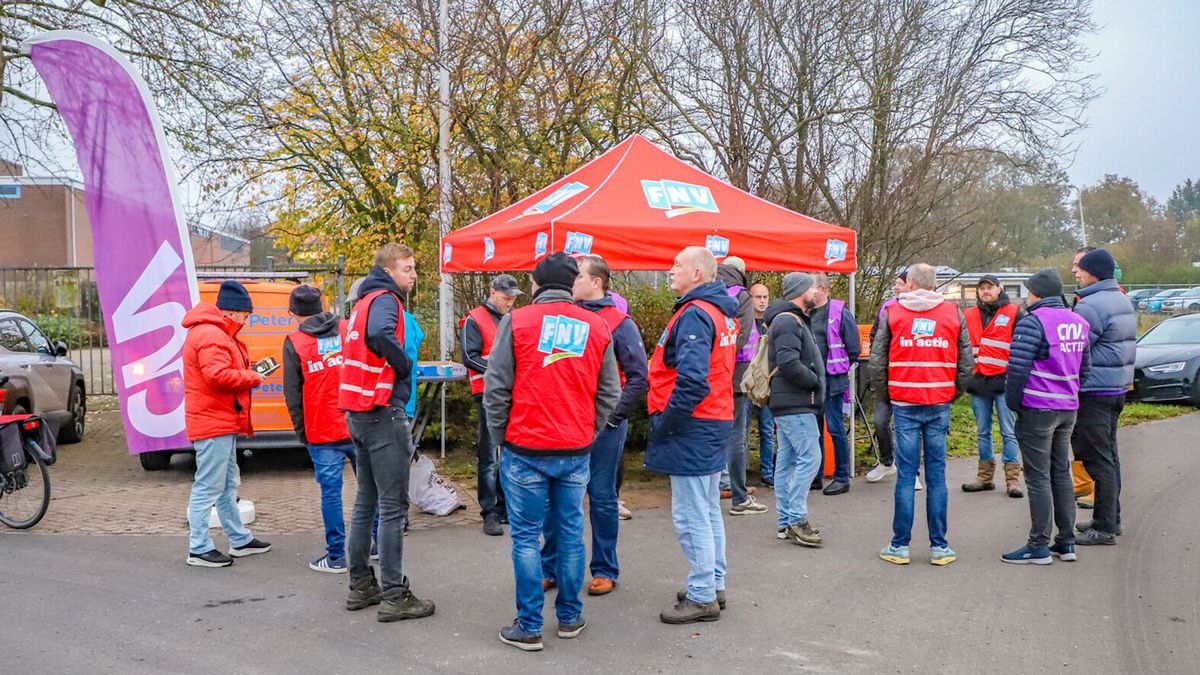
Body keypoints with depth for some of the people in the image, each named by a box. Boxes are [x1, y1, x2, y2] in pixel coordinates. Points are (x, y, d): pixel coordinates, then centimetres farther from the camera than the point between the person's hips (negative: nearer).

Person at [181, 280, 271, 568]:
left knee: (228, 485, 18)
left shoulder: (216, 333, 18)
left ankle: (239, 540, 28)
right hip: (213, 424, -11)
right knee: (208, 487, -5)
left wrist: (247, 373, 5)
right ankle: (199, 549, 1)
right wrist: (252, 378, -14)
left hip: (221, 423, 11)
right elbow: (218, 375, -28)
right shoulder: (211, 335, -17)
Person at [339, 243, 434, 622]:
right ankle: (394, 596, -1)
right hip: (383, 411, -10)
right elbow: (380, 335, -33)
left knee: (367, 501, 16)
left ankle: (361, 585, 23)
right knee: (393, 506, -5)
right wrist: (405, 366, -17)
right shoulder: (386, 299, -12)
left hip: (358, 412, 10)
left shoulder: (364, 302, 18)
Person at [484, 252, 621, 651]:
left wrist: (499, 436, 6)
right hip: (576, 452, 3)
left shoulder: (517, 321, -6)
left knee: (525, 536, 6)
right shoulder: (597, 326, 2)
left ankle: (529, 627, 10)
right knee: (570, 533, 14)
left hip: (525, 449, -3)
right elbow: (609, 393, 5)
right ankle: (570, 618, 24)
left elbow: (496, 387, -6)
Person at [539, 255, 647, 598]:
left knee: (602, 498, 7)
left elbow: (638, 376, -7)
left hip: (603, 425, -4)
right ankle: (550, 567, 21)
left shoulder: (619, 323, -5)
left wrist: (613, 415, -12)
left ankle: (605, 570, 19)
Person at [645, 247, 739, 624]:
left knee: (691, 517, -3)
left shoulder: (694, 314, -18)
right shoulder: (721, 313, 14)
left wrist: (664, 424, -18)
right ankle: (714, 585, 28)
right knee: (709, 511, 18)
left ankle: (702, 597, 5)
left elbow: (692, 381, -28)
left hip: (692, 427, -10)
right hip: (716, 422, 10)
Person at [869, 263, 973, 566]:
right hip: (939, 404, 1)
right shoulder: (954, 314, 4)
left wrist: (884, 390, 14)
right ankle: (939, 546, 9)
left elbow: (877, 360, -1)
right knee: (936, 474, 5)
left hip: (905, 404, -1)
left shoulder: (892, 313, 0)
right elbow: (966, 362, 5)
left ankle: (900, 545, 6)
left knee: (906, 474, 3)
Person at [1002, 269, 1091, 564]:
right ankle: (1066, 542, 20)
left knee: (1038, 477, -2)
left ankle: (1039, 546, 2)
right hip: (1068, 409, 8)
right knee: (1061, 474, 15)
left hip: (1038, 409, -8)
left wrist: (1013, 402, -7)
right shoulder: (1079, 323, 11)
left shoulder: (1032, 322, -15)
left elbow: (1018, 368, -19)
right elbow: (1084, 368, 16)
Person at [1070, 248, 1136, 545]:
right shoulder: (1122, 300, 14)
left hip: (1094, 391, -10)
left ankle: (1104, 528, -1)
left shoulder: (1090, 306, -19)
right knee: (1109, 455, 16)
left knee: (1098, 458, -5)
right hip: (1118, 387, 10)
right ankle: (1111, 518, 25)